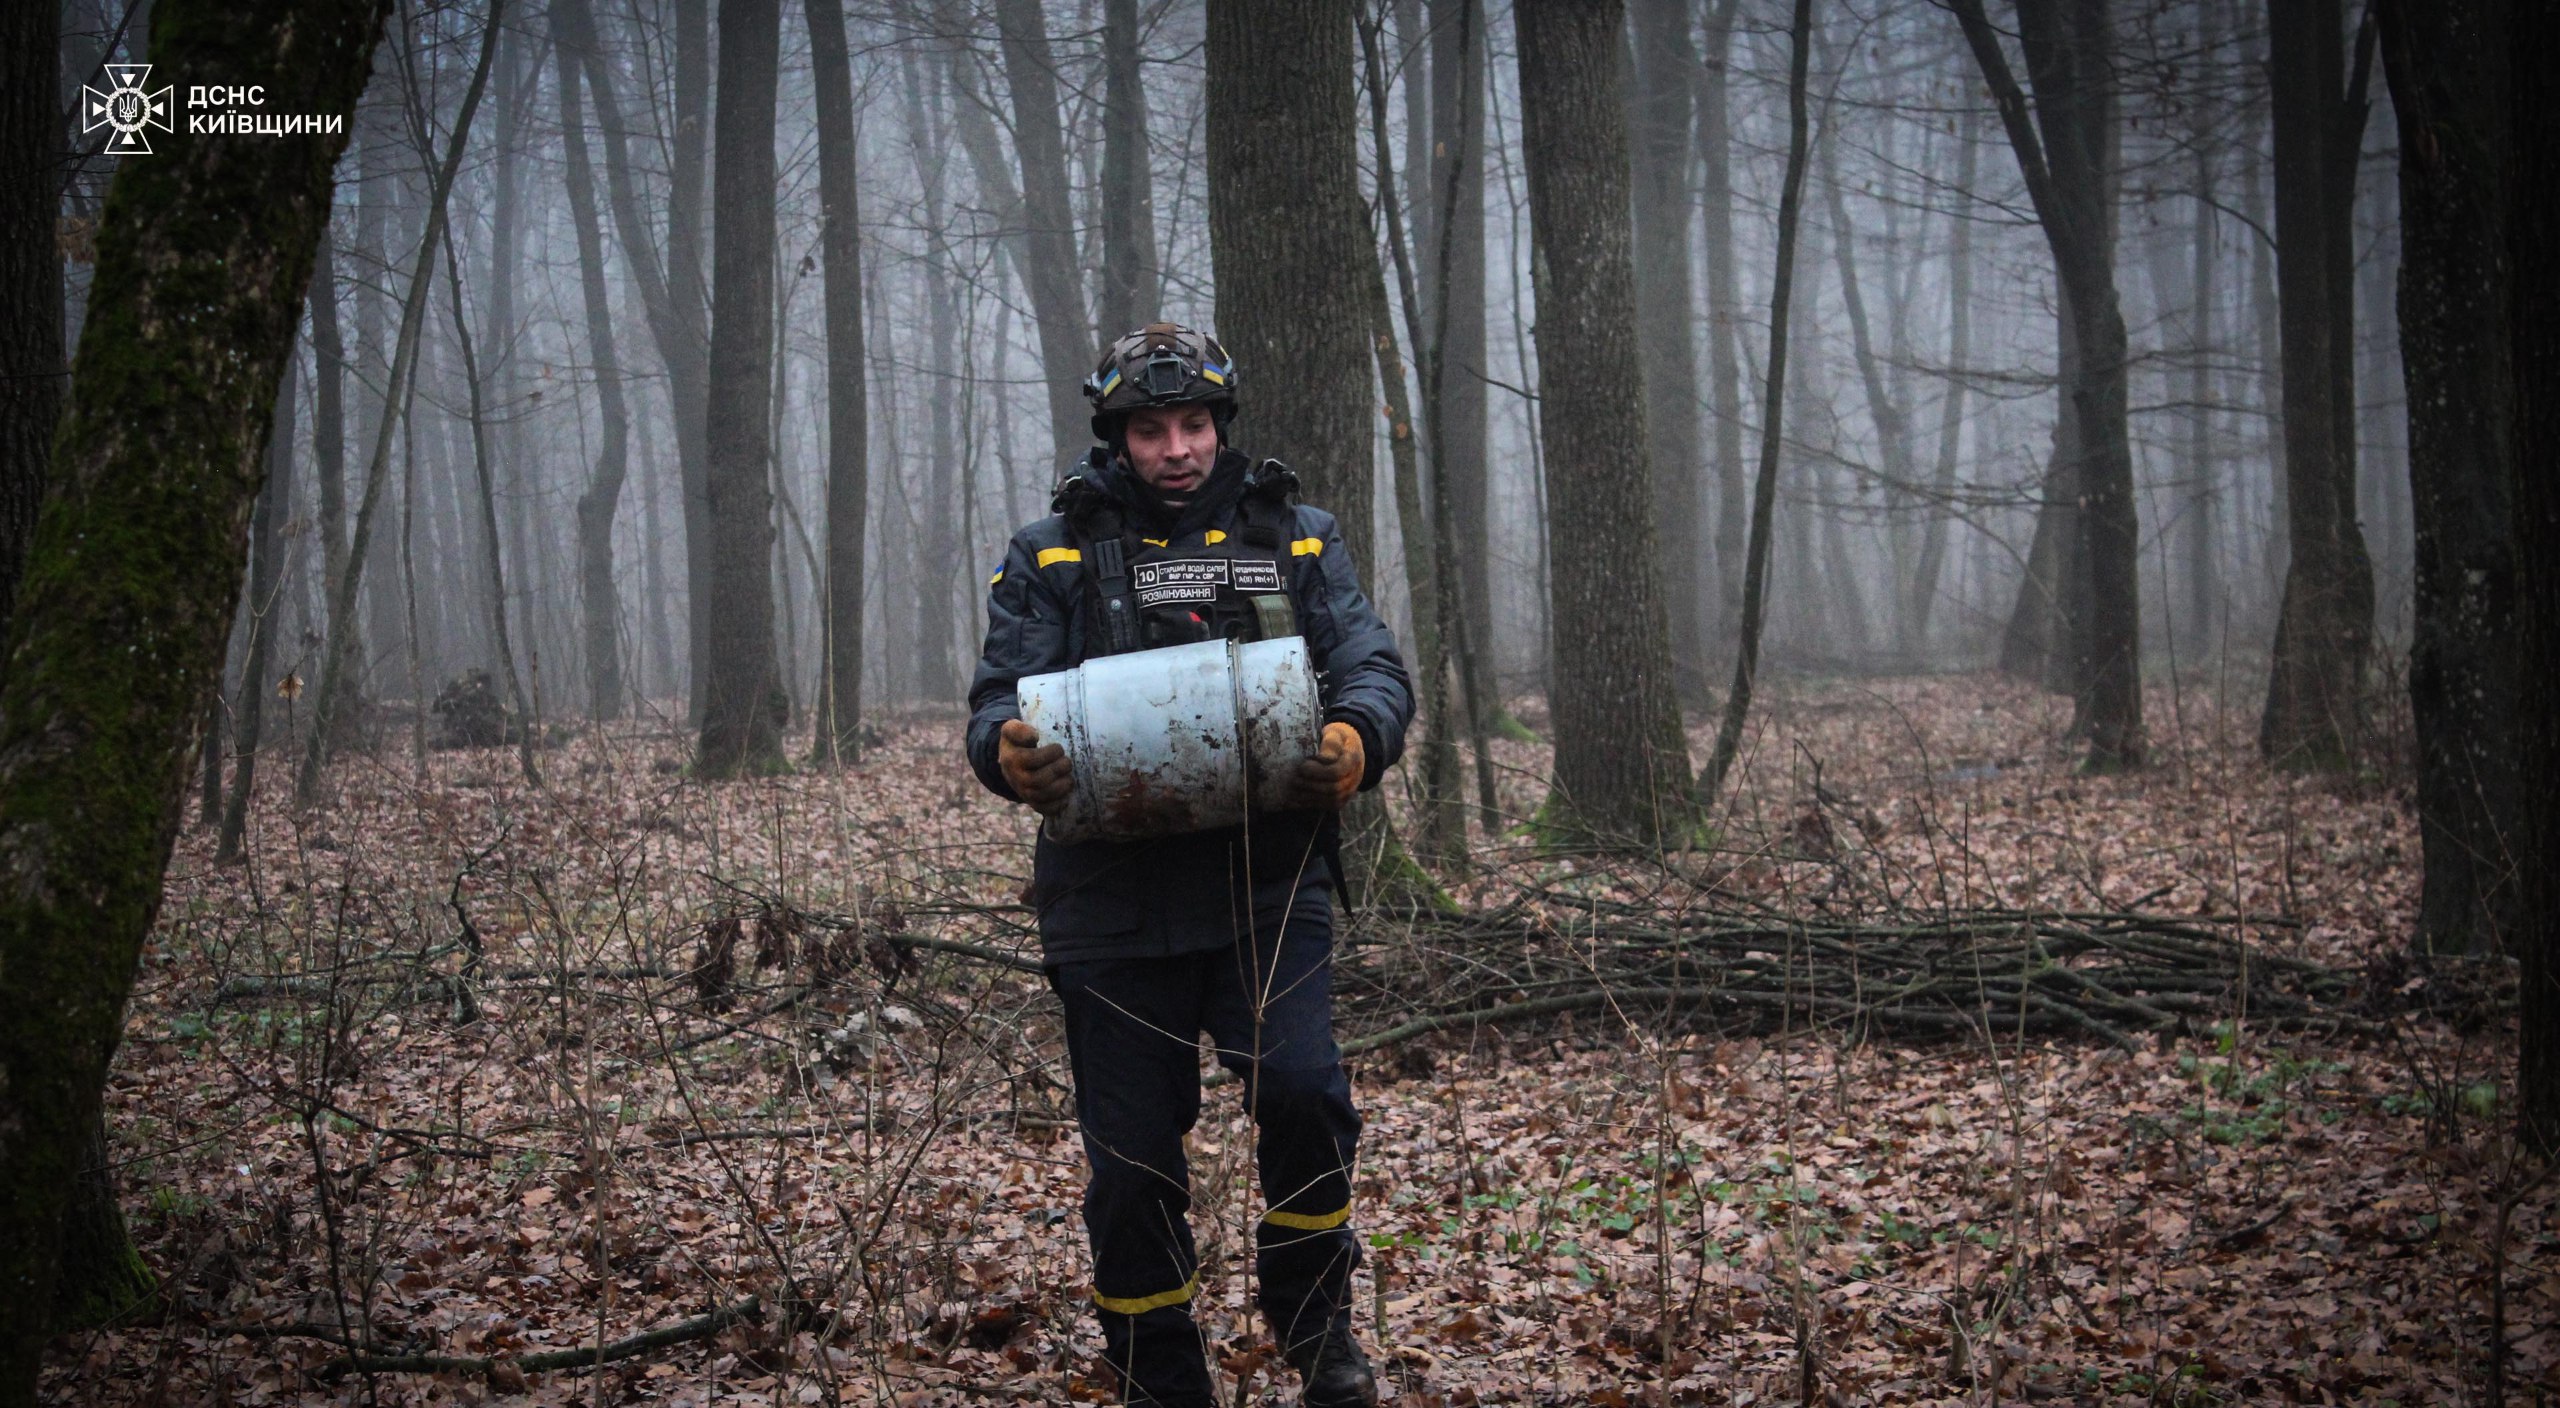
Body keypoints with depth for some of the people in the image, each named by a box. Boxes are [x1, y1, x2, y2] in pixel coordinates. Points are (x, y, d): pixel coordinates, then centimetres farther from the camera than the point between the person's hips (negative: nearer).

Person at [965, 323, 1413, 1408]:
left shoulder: (1296, 539, 13)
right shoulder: (1052, 554, 9)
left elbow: (1375, 668, 4)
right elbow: (997, 702, 3)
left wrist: (1353, 742, -20)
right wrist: (1014, 756, -22)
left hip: (1269, 886, 0)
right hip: (1113, 900, 0)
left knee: (1303, 1094, -18)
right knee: (1132, 1159, 5)